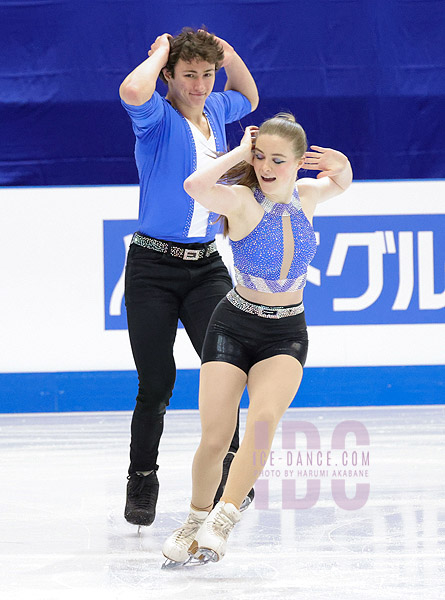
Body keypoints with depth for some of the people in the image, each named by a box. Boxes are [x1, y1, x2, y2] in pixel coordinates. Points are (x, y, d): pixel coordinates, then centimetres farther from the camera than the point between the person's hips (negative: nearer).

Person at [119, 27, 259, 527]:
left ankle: (225, 466, -14)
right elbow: (132, 91, -34)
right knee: (156, 383, 1)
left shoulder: (214, 110, 10)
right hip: (154, 266, -4)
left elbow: (248, 98, 34)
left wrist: (229, 55, 15)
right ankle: (142, 482, 18)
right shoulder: (158, 117, -8)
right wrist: (161, 53, -14)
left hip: (206, 266, 4)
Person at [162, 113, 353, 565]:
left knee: (264, 417, -26)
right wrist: (240, 152, -24)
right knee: (215, 439, -9)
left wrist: (342, 167, -1)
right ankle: (196, 520, 17)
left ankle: (223, 521, -23)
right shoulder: (241, 200, -15)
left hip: (288, 334, 2)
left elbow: (339, 184, 24)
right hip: (234, 326, -2)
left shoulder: (307, 195, -1)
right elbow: (195, 186, -39)